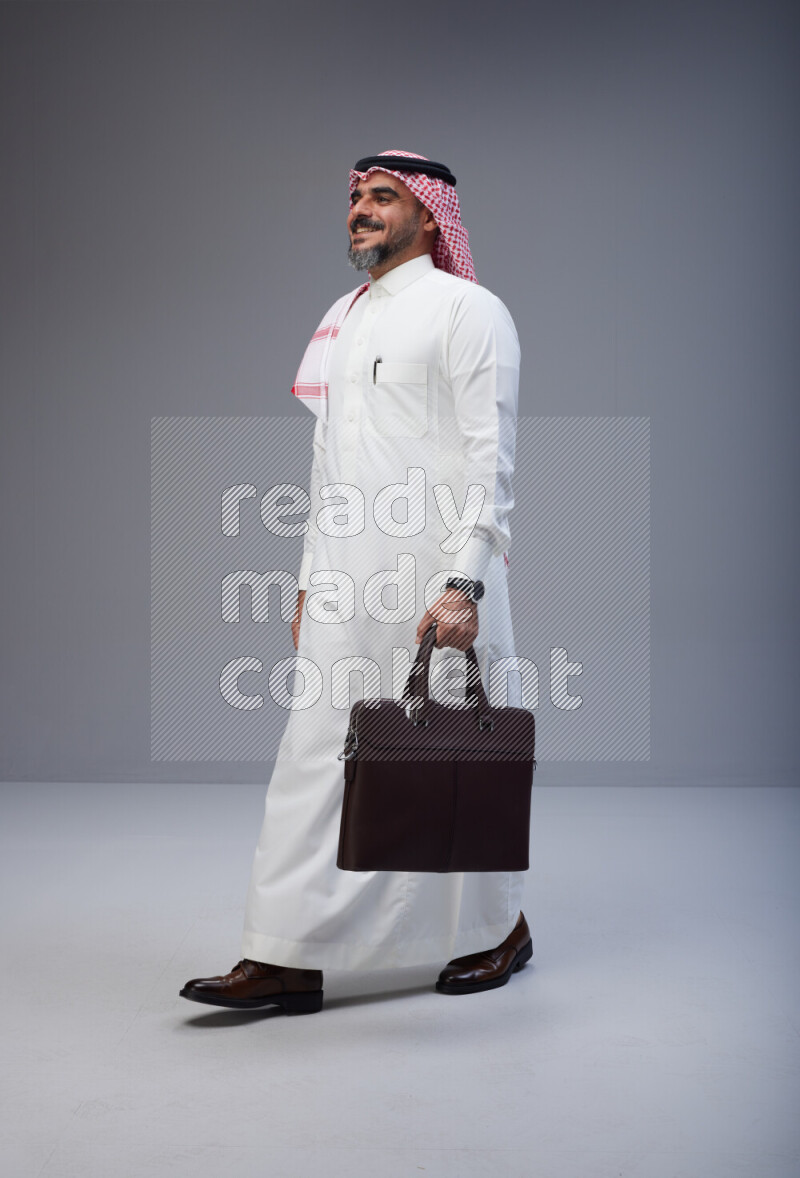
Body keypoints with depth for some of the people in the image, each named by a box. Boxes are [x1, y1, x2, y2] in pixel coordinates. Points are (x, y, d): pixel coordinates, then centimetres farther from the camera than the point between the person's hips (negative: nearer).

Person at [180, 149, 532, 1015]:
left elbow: (489, 458, -13)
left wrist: (462, 584, -22)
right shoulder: (339, 321, 19)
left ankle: (497, 929, 25)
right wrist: (311, 580, 17)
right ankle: (289, 956, 12)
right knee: (317, 753, 4)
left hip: (437, 575, -7)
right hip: (347, 584, 7)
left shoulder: (466, 310, -4)